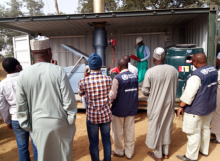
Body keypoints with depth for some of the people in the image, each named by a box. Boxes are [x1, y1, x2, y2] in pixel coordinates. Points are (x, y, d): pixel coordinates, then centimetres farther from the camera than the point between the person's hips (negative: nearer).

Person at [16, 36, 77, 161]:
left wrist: (26, 125, 13)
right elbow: (69, 100, -12)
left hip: (38, 124, 3)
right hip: (59, 122, -2)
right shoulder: (58, 71, -13)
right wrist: (71, 120, 1)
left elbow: (21, 105, 1)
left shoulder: (23, 75, -5)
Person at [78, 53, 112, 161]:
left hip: (92, 117, -2)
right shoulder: (108, 79, -12)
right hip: (106, 115, 2)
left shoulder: (84, 81, -15)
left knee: (94, 143, 15)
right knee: (106, 141, 19)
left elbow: (80, 93, 6)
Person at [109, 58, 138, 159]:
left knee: (117, 131, 15)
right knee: (130, 131, 15)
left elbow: (112, 95, -17)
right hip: (132, 108, 5)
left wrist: (109, 101, 3)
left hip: (119, 109, -5)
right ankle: (129, 153, 29)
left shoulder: (117, 78, -19)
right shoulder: (135, 76, -2)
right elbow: (136, 91, 7)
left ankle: (119, 151, 32)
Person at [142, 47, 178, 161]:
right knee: (167, 126, 19)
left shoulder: (150, 72, -18)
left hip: (155, 104, -4)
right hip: (169, 103, 5)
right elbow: (175, 87, 6)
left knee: (155, 127, 11)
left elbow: (145, 91, -13)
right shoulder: (174, 70, -5)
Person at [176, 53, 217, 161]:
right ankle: (204, 150, 39)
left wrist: (181, 106, -16)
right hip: (210, 106, 9)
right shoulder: (214, 70, 0)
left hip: (196, 109, -9)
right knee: (205, 129, 22)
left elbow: (189, 93, -25)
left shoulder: (196, 75, -26)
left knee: (193, 132, 4)